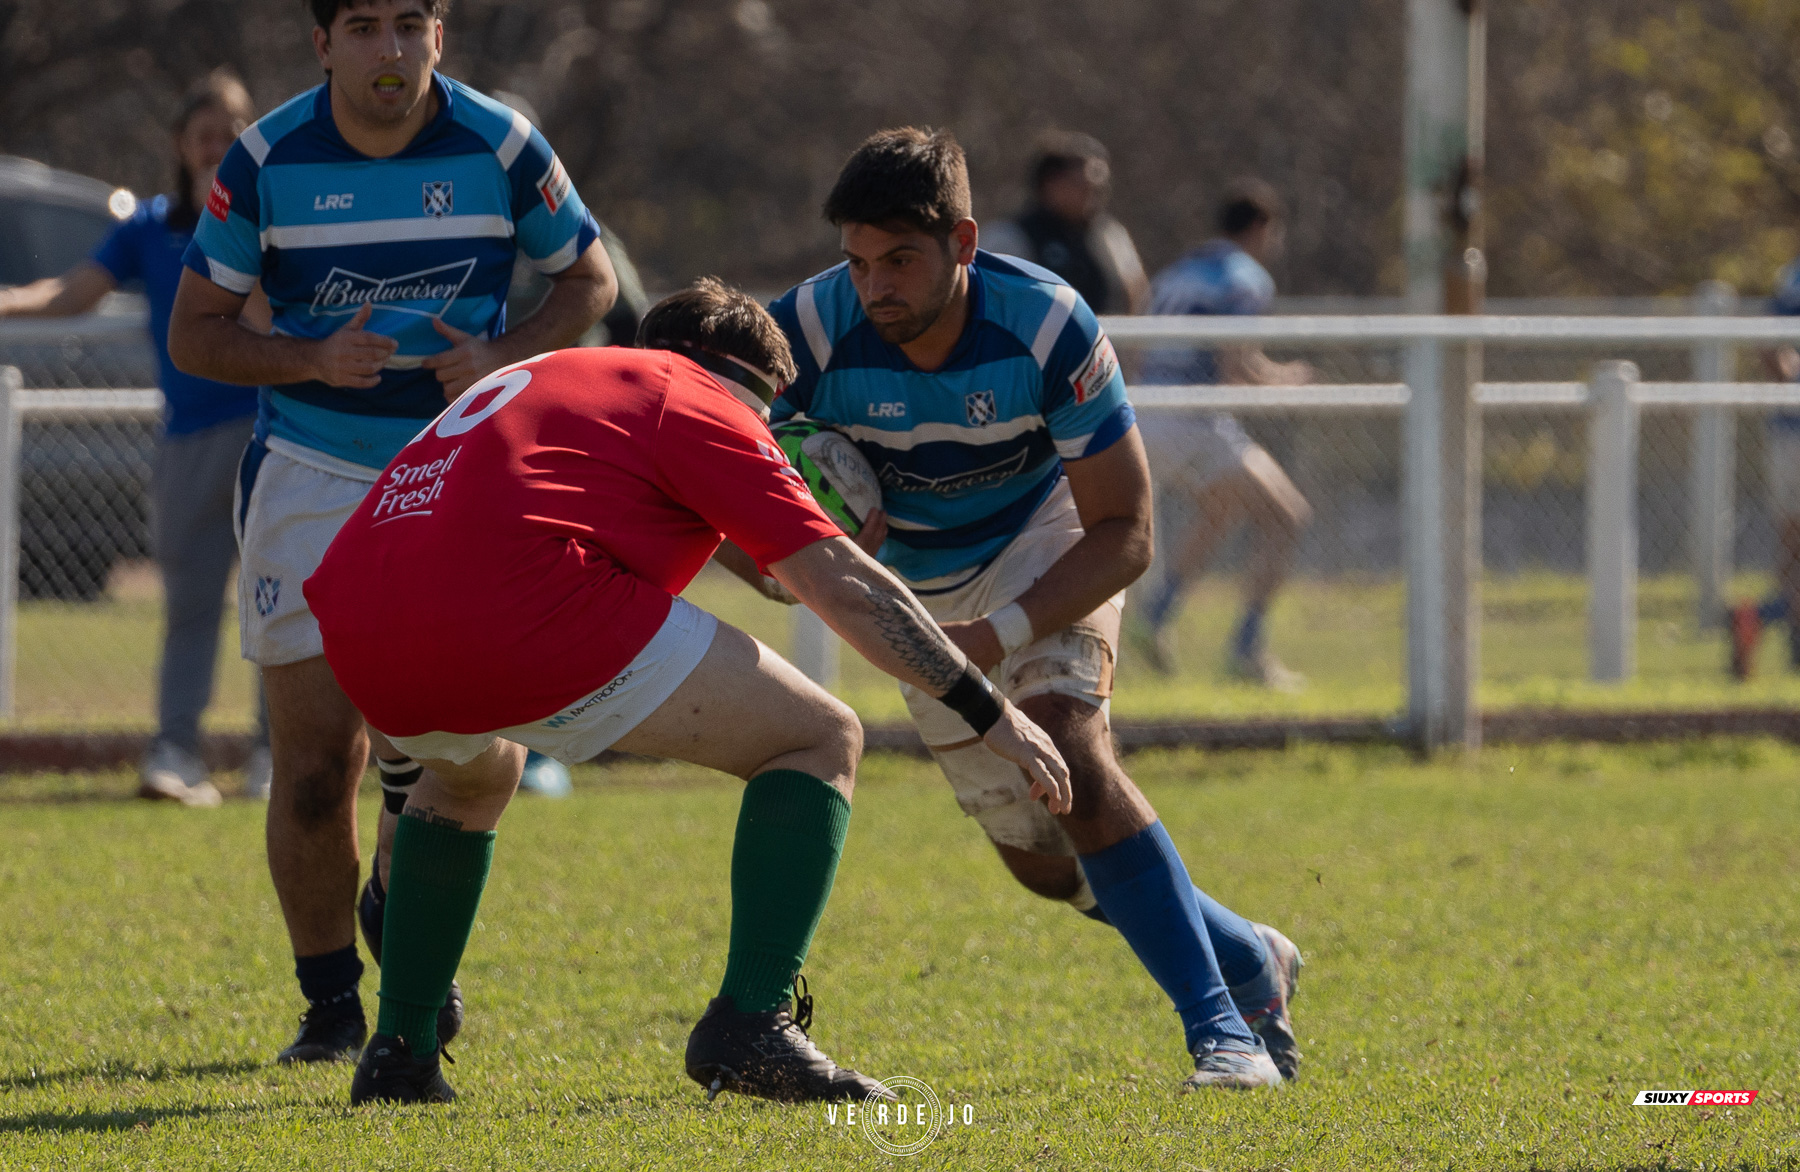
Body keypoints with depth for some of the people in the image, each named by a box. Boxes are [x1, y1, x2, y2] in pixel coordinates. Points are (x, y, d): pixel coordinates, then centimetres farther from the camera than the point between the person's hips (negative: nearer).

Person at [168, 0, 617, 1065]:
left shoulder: (501, 147, -5)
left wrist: (503, 358, -11)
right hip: (310, 473, -1)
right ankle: (330, 1004, 9)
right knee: (316, 754, -8)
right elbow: (196, 335, 0)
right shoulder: (268, 160, -7)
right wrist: (316, 357, -18)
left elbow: (590, 280, 8)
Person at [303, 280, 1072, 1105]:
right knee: (820, 742, 6)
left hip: (360, 640, 8)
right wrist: (990, 713, 12)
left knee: (472, 773, 42)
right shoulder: (696, 403, 13)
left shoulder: (539, 379, 35)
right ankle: (752, 1027, -7)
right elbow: (842, 585, 7)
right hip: (520, 605, -8)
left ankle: (398, 1054, 31)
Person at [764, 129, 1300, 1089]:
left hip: (1045, 540, -3)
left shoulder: (1047, 326, -31)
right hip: (914, 579, 3)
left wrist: (1002, 633, -37)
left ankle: (1224, 1030, -26)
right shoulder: (811, 329, -27)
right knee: (1040, 859, 2)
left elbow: (1124, 533, -25)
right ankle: (1251, 964, 25)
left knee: (1066, 745, -30)